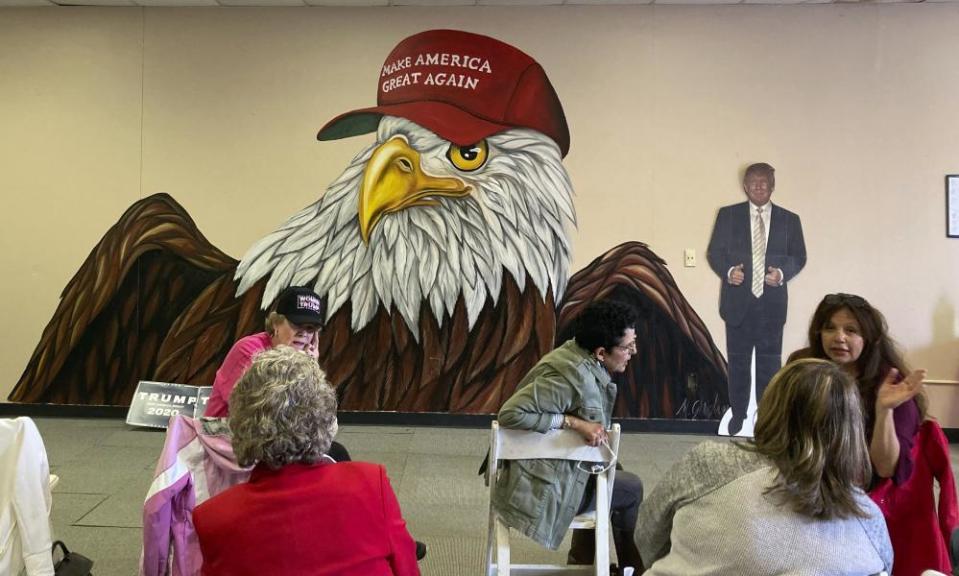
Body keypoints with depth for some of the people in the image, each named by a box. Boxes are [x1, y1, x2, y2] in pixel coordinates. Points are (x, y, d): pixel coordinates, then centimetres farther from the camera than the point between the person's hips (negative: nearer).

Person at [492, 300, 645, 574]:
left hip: (550, 468, 9)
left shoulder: (582, 359, -2)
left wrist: (590, 428, -9)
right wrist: (574, 422, -28)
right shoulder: (572, 376, -28)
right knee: (631, 489, 3)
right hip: (542, 486, -9)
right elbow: (510, 413, -31)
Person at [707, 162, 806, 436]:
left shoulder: (789, 219, 7)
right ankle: (738, 415, 21)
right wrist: (728, 271, -15)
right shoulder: (727, 215, 4)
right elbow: (714, 252, 4)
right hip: (738, 302, 0)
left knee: (770, 363, 6)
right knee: (738, 362, 8)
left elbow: (799, 256, 8)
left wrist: (783, 273, -12)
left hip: (772, 303, 0)